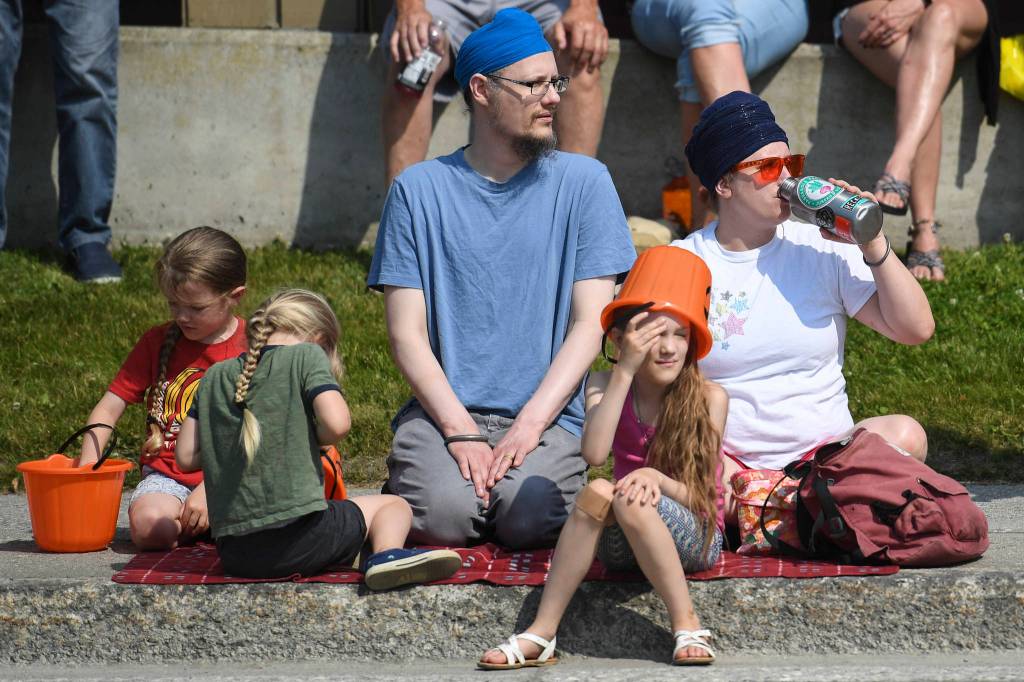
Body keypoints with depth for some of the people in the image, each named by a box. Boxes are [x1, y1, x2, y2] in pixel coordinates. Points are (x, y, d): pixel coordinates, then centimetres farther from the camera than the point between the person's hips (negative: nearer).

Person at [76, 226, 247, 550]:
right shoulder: (157, 342, 8)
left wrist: (211, 488, -18)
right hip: (168, 476, 1)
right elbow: (109, 407, 6)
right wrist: (85, 471, -6)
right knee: (149, 525, -32)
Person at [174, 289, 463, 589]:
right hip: (298, 535, -5)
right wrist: (311, 436, 9)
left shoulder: (215, 376, 15)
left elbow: (185, 457, 13)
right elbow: (336, 424, -13)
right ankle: (387, 553, -16)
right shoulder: (307, 355, 2)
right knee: (393, 505, 14)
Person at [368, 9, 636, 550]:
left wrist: (529, 424, -13)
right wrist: (461, 432, -14)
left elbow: (589, 323, 0)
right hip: (443, 409, 0)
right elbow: (406, 333, 1)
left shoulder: (583, 181, 6)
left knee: (529, 518, -29)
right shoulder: (419, 190, 5)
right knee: (445, 517, -28)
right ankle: (410, 478, 7)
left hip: (546, 416, 0)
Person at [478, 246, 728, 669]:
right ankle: (540, 635, -29)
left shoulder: (709, 398, -6)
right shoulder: (604, 385, 0)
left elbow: (700, 497, -7)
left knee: (632, 500, -32)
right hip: (622, 545, 3)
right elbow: (594, 453, -20)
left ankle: (687, 626, -26)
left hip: (696, 536, -3)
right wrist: (626, 369, -21)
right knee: (597, 492, -30)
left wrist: (657, 479, -29)